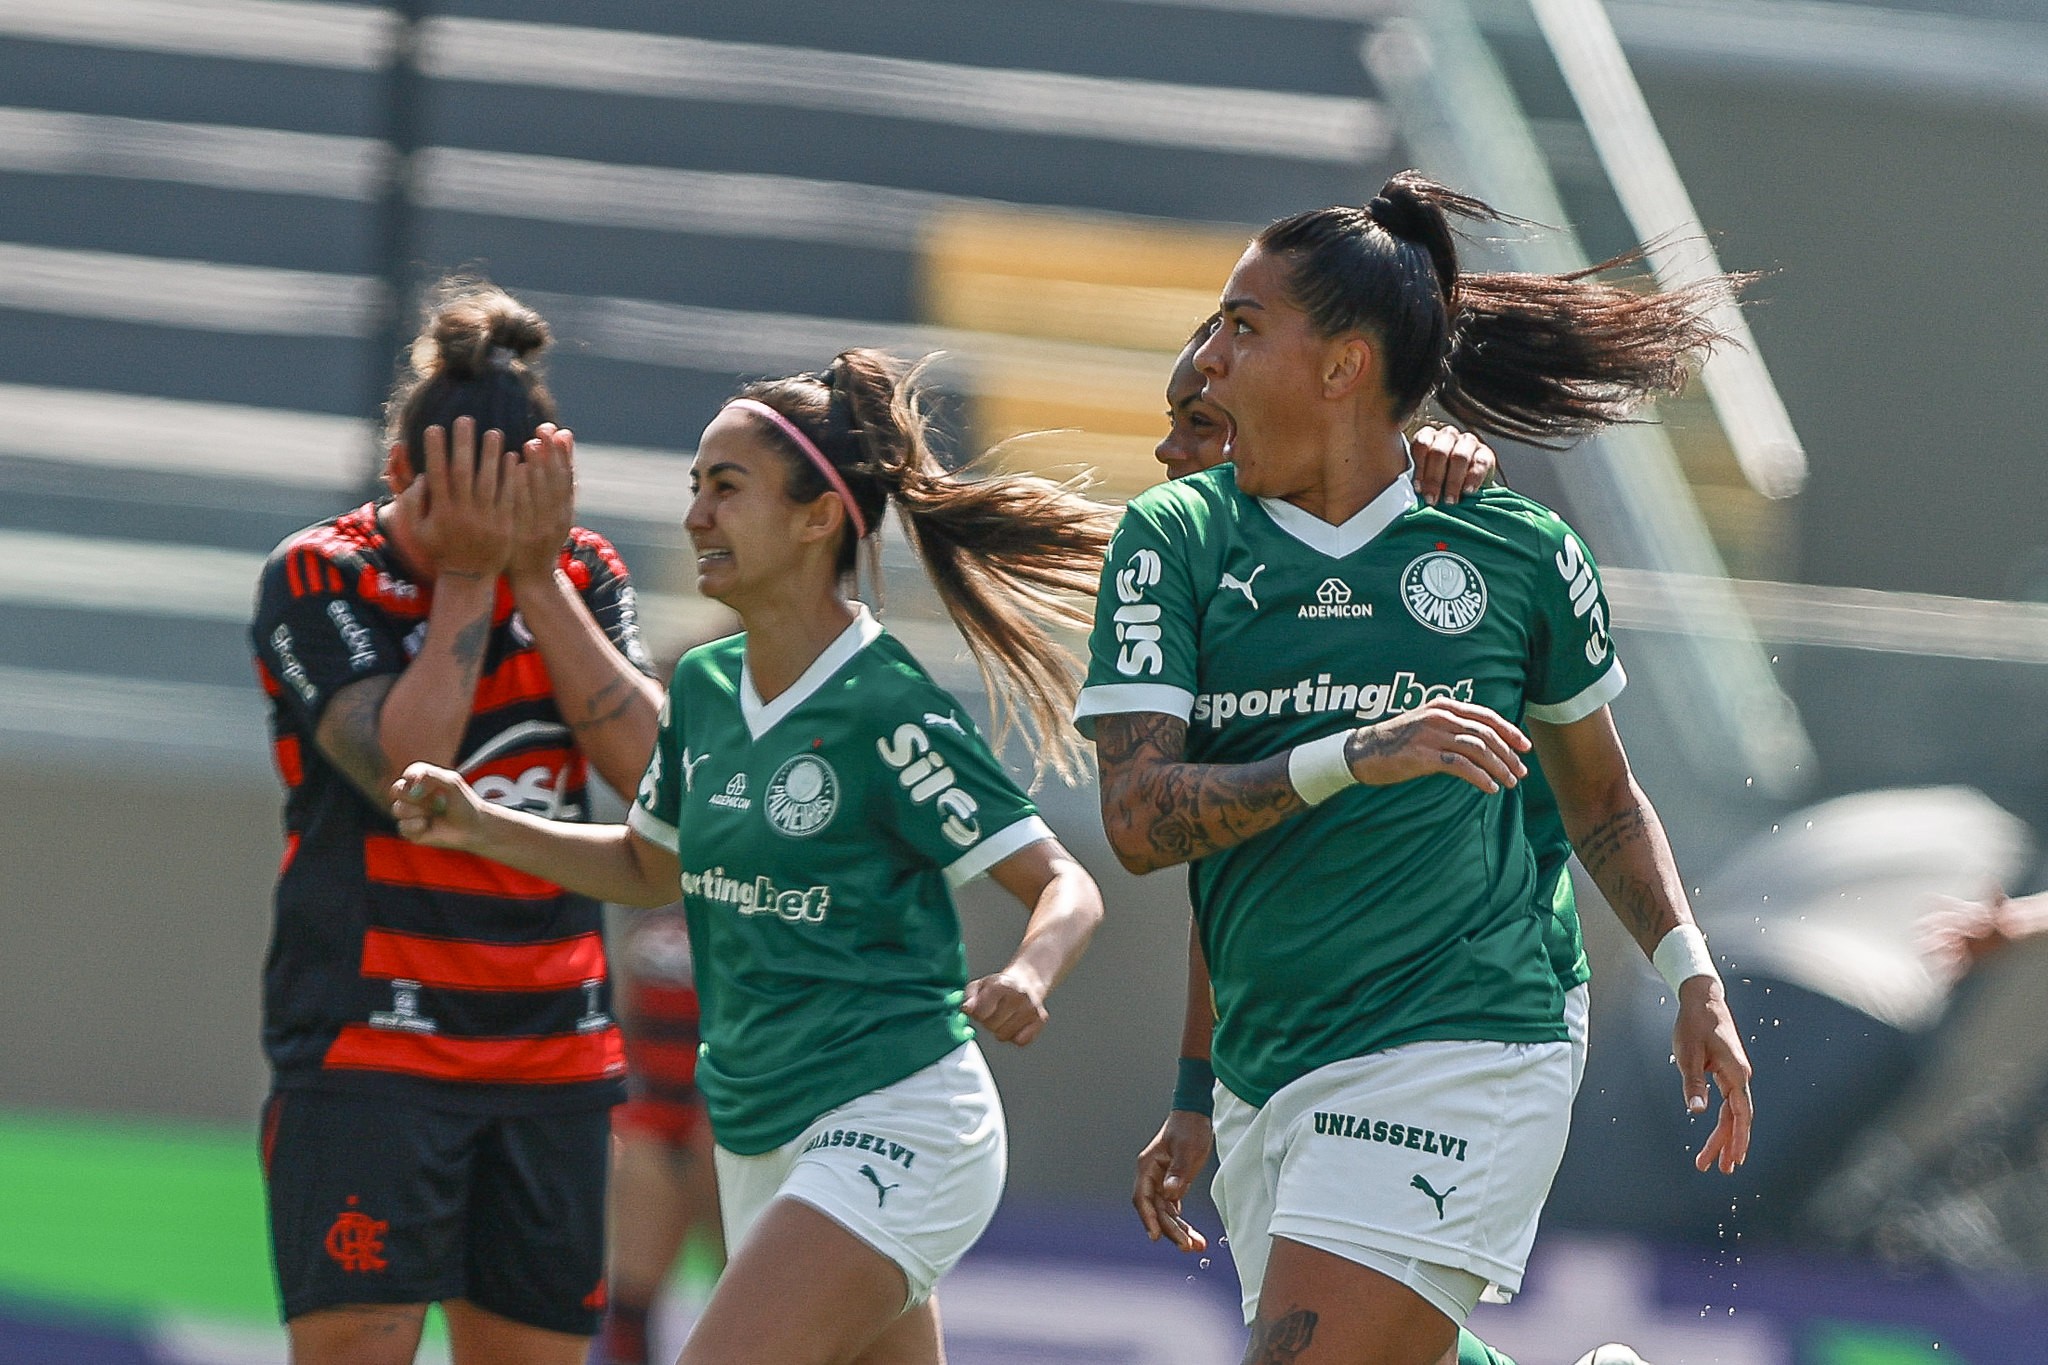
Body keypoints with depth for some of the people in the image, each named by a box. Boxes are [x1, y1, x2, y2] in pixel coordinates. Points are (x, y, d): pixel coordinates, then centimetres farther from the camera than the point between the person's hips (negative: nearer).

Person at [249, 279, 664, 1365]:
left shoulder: (582, 575, 8)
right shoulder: (317, 578, -5)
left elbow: (647, 764, -7)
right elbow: (406, 770, -18)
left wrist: (536, 574, -11)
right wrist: (467, 578, -14)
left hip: (553, 1058, 4)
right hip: (367, 1043, -4)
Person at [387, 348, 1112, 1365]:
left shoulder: (889, 712, -15)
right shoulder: (704, 690, 7)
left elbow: (1063, 887, -13)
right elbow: (650, 866, 25)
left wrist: (1027, 977, -34)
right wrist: (480, 828, 13)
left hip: (893, 1126, -8)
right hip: (758, 1140, 8)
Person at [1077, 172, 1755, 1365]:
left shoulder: (1521, 553, 4)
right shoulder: (1176, 541, 4)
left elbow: (1601, 797, 18)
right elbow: (1139, 817, -7)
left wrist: (1692, 976, 7)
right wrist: (1355, 756, -18)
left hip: (1460, 1056, -4)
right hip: (1264, 1078, 4)